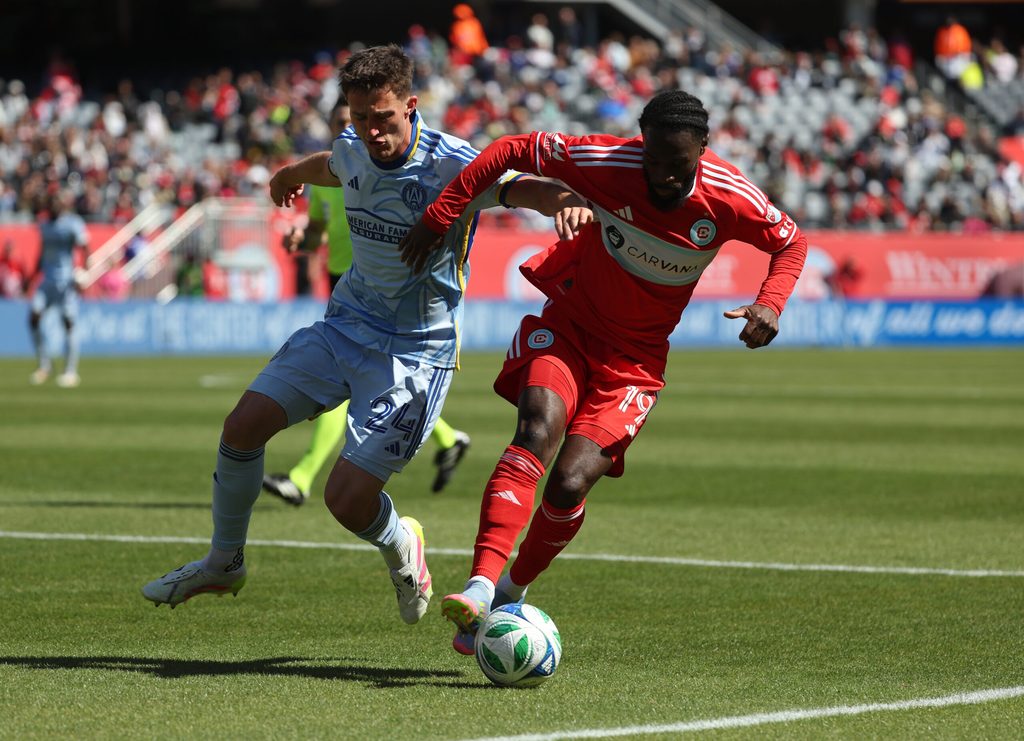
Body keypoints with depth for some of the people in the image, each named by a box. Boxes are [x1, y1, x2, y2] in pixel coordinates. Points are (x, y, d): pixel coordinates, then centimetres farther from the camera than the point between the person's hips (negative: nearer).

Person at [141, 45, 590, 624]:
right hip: (347, 322, 6)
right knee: (244, 425, -3)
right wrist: (291, 174, 48)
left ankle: (400, 545, 23)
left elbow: (522, 187, -34)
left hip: (418, 350, -6)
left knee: (347, 498, -14)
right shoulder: (353, 151, 0)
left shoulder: (450, 164, -21)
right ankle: (225, 562, 21)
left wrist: (568, 200, -58)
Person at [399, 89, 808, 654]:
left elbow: (791, 242, 1)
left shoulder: (731, 200, -17)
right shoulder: (606, 163, -20)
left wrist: (769, 305, -17)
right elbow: (510, 151, -8)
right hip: (569, 325, -1)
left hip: (635, 358, 1)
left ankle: (511, 593, 9)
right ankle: (481, 587, -39)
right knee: (538, 429, -30)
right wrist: (438, 218, -9)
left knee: (570, 484, -17)